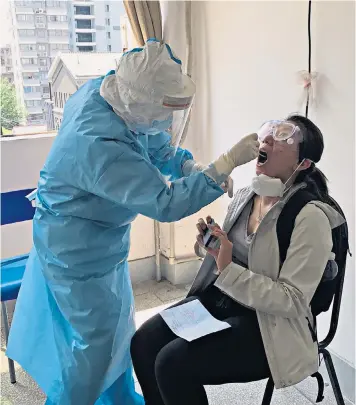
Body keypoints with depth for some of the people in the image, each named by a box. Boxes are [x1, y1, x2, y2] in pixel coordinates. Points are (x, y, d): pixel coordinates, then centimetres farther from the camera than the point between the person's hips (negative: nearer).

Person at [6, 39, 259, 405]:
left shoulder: (103, 89, -11)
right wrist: (227, 163, -32)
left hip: (99, 241, 9)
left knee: (117, 324, 23)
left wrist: (197, 171, -11)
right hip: (80, 254, -9)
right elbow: (165, 204, -34)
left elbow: (157, 146, 2)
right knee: (96, 342, 8)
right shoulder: (101, 146, -37)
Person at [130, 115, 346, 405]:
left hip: (269, 324, -7)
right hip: (218, 301, 7)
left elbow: (292, 301, -20)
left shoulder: (310, 217, -19)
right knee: (143, 343, -8)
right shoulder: (244, 196, 4)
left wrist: (228, 270, -28)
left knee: (173, 362, -21)